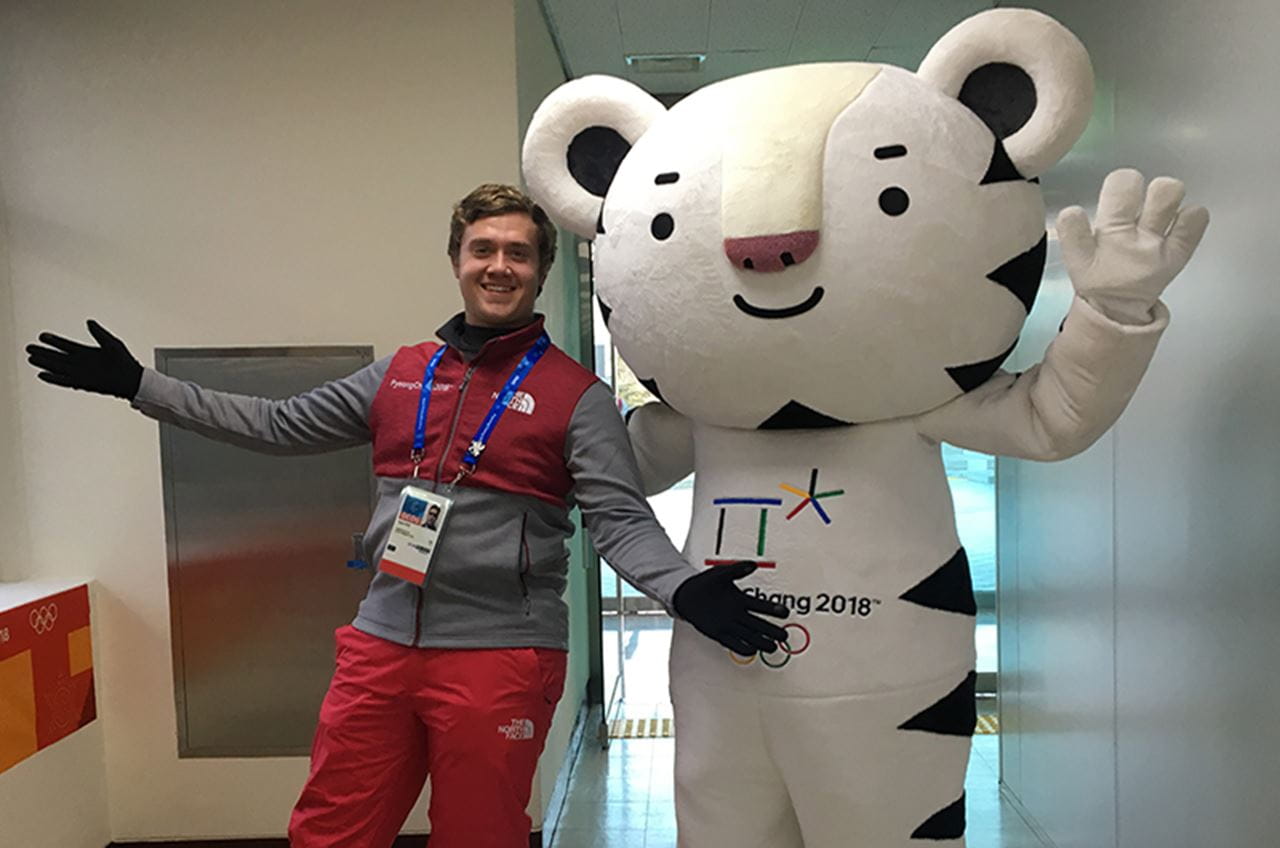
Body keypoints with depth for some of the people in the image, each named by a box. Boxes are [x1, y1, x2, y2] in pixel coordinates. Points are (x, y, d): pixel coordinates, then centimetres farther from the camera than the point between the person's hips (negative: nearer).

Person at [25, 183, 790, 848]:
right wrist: (139, 385, 16)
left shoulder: (577, 396, -4)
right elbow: (280, 425, 16)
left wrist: (684, 589, -31)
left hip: (500, 657, -4)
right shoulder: (401, 375, 10)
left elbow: (621, 519, -11)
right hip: (381, 646, 5)